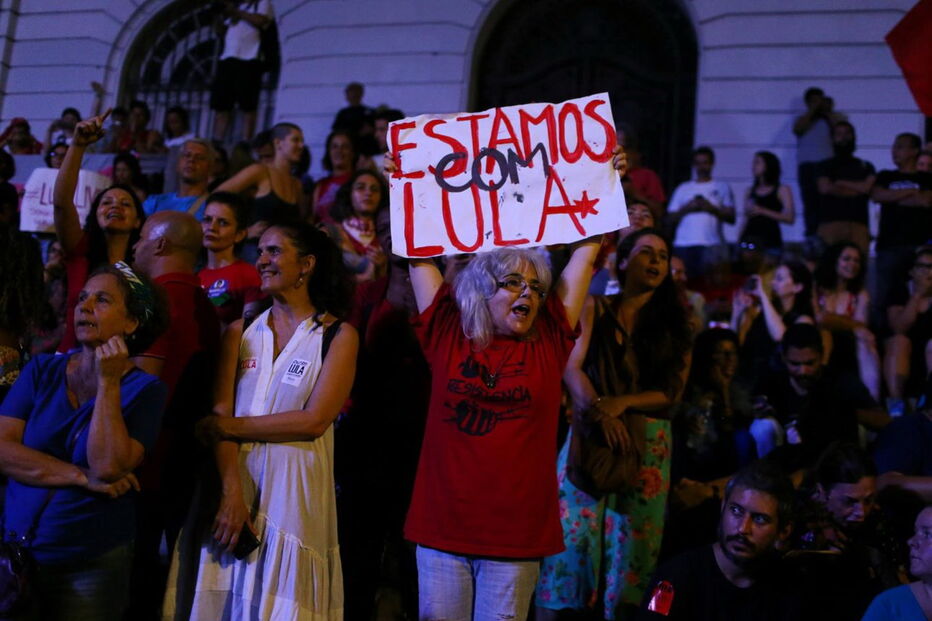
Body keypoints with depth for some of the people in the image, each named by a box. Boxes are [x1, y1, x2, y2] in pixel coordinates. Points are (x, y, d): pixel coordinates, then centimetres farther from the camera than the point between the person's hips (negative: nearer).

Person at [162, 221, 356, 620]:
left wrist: (230, 426, -9)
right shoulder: (240, 332, 10)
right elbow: (221, 414, -1)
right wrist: (231, 491, -14)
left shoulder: (338, 335, 0)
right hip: (232, 485, 3)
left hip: (292, 493, -3)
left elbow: (314, 420, -10)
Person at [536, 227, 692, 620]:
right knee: (574, 529, -6)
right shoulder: (596, 309, 9)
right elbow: (571, 367, -3)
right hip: (591, 433, -1)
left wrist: (623, 402, -13)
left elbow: (673, 391, 3)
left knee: (632, 538, 1)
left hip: (648, 443, 1)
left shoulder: (675, 322, 11)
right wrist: (599, 411, -20)